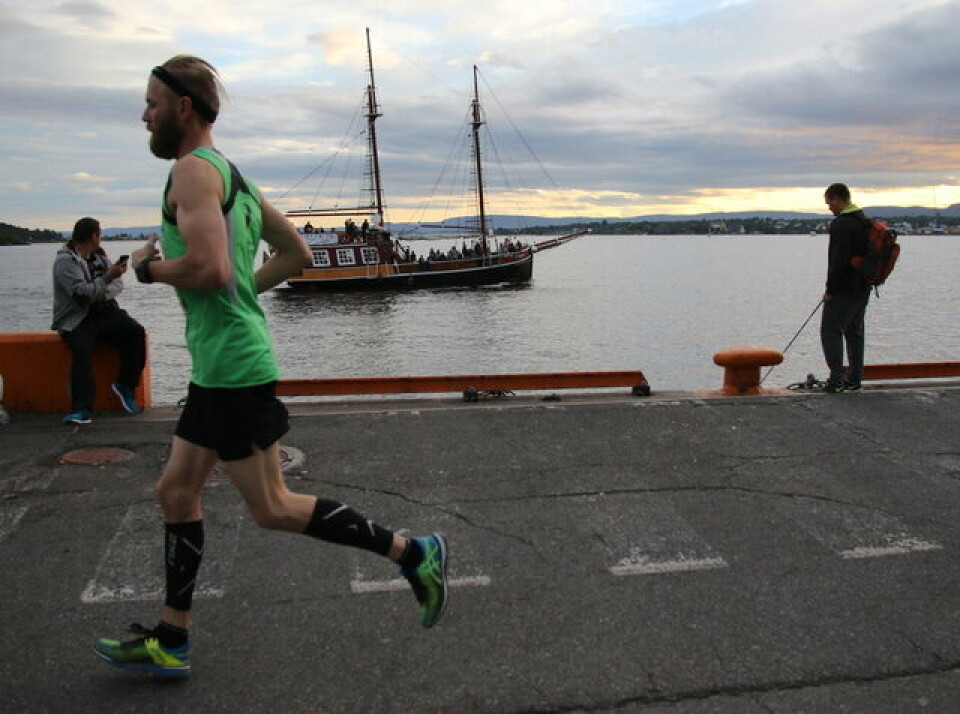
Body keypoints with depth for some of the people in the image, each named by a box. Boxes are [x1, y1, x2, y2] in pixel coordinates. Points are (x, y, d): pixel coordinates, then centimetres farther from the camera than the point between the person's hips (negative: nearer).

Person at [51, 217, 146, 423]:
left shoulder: (99, 255, 15)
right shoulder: (65, 261, -6)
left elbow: (118, 284, 7)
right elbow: (82, 294, -19)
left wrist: (102, 294, -13)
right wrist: (108, 276, -20)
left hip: (104, 312, 6)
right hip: (77, 320, -5)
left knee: (136, 332, -20)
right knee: (82, 349, -32)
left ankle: (125, 385, -8)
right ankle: (82, 410, -36)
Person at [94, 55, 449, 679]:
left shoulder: (193, 169, -12)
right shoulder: (233, 175, 17)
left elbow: (208, 267, -27)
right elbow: (297, 254, 23)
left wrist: (150, 268, -8)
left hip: (232, 368, -10)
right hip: (220, 366, 10)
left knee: (272, 509, -2)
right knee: (176, 492, 15)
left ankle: (411, 552, 5)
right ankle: (171, 642, 26)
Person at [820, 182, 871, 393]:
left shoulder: (841, 224, -18)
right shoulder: (866, 222, 14)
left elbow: (839, 261, -23)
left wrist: (830, 290, -17)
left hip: (844, 289, -9)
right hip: (863, 288, 9)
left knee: (830, 330, -4)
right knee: (854, 332, 15)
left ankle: (837, 379, -9)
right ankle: (854, 379, 20)